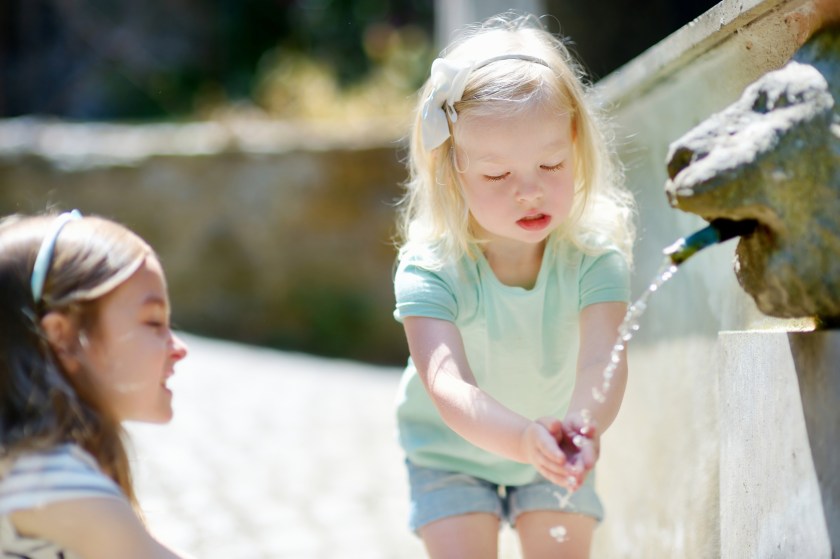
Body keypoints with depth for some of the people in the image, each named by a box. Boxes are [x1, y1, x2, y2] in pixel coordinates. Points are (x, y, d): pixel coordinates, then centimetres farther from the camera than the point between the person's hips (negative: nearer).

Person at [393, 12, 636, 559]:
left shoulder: (594, 256, -25)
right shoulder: (429, 268, -31)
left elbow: (601, 359, -39)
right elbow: (447, 385, -44)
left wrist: (585, 425, -63)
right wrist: (523, 437, -64)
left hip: (556, 456, 2)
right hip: (452, 455, -2)